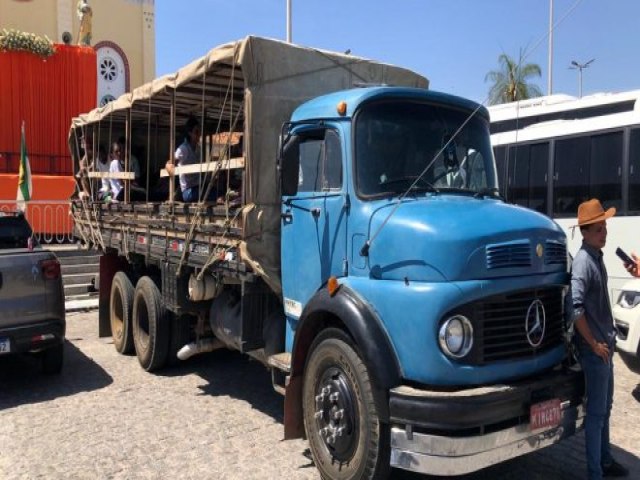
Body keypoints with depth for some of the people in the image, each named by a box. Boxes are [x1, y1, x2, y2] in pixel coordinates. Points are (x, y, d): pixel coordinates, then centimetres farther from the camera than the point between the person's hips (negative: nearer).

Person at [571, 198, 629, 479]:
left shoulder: (597, 256, 9)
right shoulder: (583, 261, -20)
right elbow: (575, 308, -28)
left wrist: (607, 340, 16)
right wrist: (594, 344, -19)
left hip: (605, 346, 9)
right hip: (594, 350, -9)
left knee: (605, 408, 20)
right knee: (596, 412, 1)